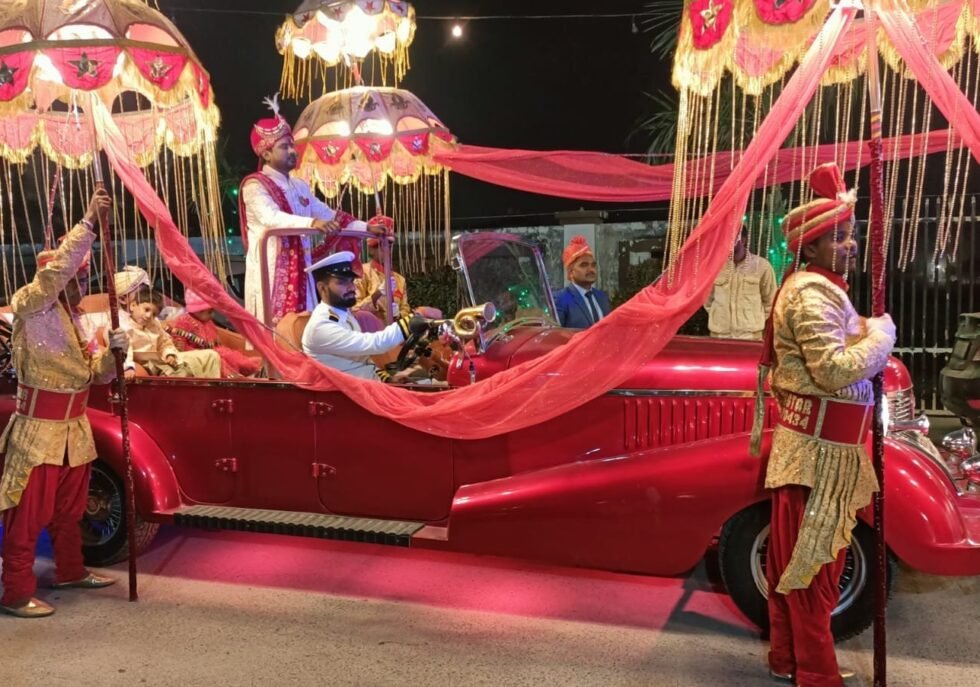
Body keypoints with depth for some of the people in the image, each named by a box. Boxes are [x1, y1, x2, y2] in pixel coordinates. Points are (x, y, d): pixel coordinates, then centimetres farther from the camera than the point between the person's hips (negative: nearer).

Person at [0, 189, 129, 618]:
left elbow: (96, 375, 13)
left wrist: (112, 351, -7)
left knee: (70, 509, 19)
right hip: (37, 430, -8)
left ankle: (70, 572, 33)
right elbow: (55, 270, -29)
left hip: (74, 428, 8)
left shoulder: (76, 320, 13)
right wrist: (89, 223, -31)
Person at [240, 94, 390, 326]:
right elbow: (271, 217, -25)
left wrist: (367, 227, 13)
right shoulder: (254, 185, -7)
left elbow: (329, 215, 21)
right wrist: (312, 223, -39)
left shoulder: (300, 186, 17)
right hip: (271, 270, -7)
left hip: (299, 270, 7)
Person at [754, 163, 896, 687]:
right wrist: (882, 334, -15)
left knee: (794, 558, 17)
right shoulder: (810, 294, -17)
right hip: (816, 448, -10)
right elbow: (835, 370, -25)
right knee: (813, 565, 0)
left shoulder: (823, 288, 17)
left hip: (822, 444, 10)